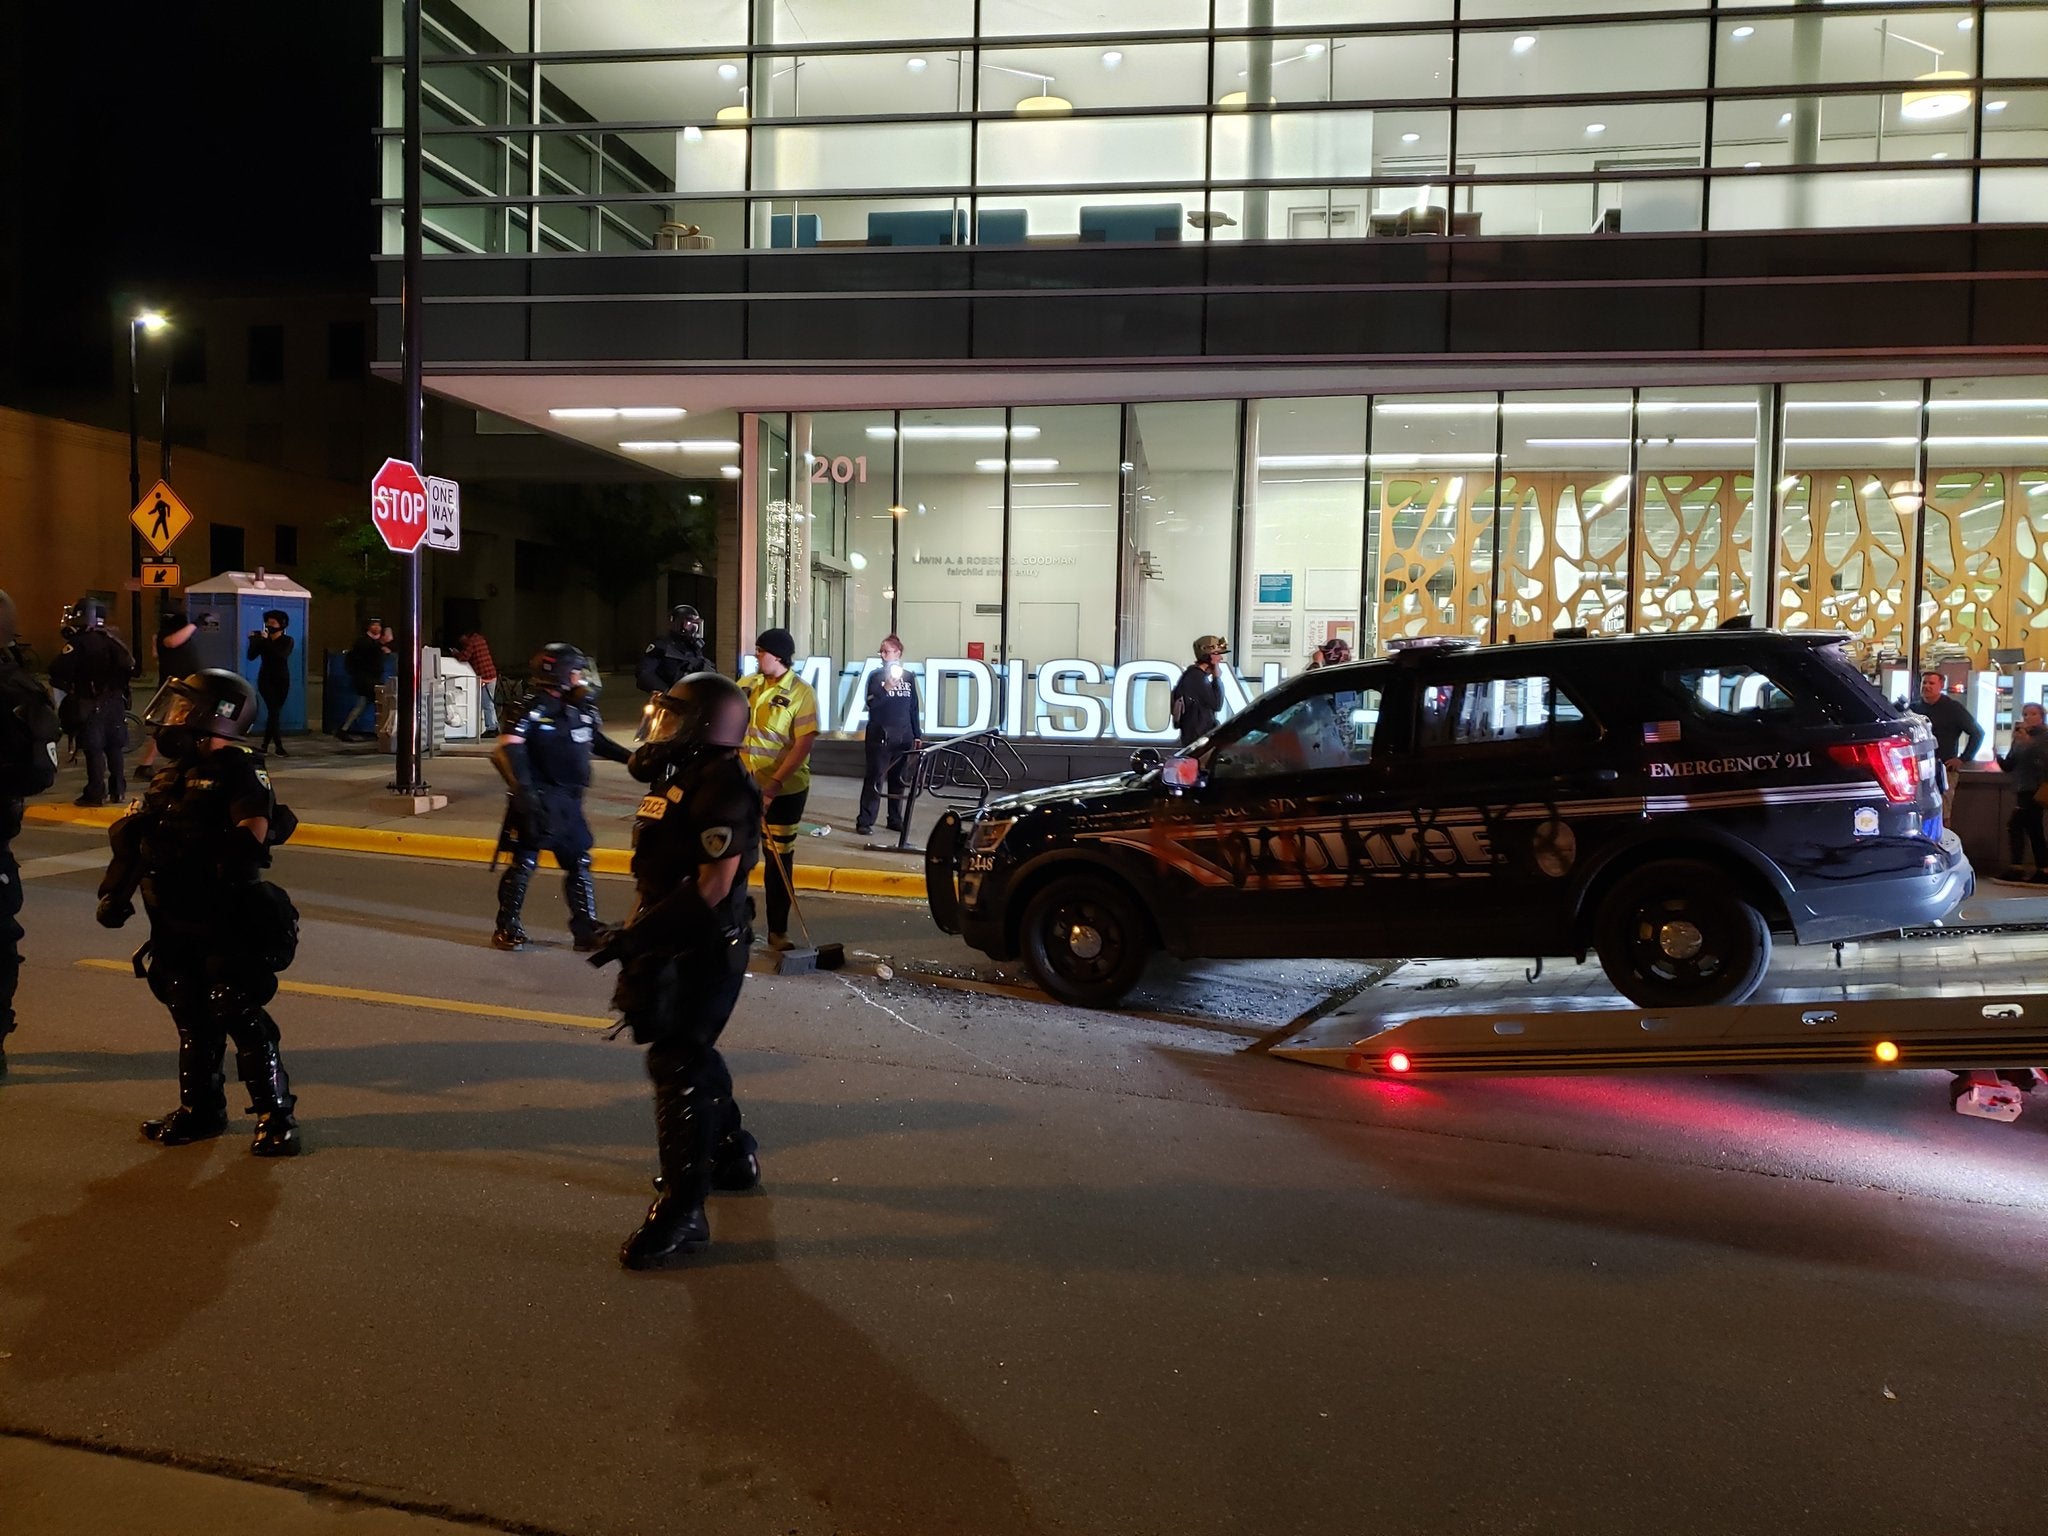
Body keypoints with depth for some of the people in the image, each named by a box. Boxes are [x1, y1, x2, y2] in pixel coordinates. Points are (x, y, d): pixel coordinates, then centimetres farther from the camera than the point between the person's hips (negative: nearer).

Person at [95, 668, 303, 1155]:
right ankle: (200, 1109, 28)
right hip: (176, 924, 8)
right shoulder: (173, 775, 14)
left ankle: (276, 1114, 1)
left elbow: (255, 832, -26)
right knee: (191, 1017, 15)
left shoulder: (237, 771, -12)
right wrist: (117, 891, 14)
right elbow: (135, 841, 19)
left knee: (239, 1014, -7)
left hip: (228, 923, -8)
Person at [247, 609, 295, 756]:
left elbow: (282, 655, -24)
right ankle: (279, 747, -15)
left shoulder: (287, 641, -4)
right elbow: (251, 656, -9)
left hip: (282, 680, 1)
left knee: (274, 712, 5)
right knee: (274, 711, -12)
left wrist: (267, 641, -28)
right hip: (266, 679, -1)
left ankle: (265, 745, 17)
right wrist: (253, 641, -21)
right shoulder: (262, 639, -1)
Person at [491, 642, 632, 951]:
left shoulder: (582, 710, 8)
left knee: (579, 862, 8)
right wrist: (523, 789, -31)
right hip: (538, 801, -7)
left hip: (568, 801, 7)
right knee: (524, 863, 0)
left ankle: (585, 928, 15)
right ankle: (506, 928, 13)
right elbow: (507, 752, -21)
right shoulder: (530, 711, -14)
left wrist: (631, 757, 20)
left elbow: (597, 741, 25)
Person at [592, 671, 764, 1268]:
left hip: (704, 952, -10)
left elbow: (713, 886, -26)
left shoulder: (722, 789, -20)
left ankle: (682, 1209, -1)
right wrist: (637, 935, 17)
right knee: (691, 1054, 20)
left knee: (679, 1067, -8)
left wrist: (641, 934, -25)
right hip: (672, 949, 10)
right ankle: (733, 1155, 38)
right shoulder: (679, 782, 12)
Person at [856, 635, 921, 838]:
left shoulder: (908, 677, 10)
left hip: (903, 736, 4)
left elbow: (913, 708, 14)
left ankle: (895, 819, 17)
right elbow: (871, 704, -8)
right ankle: (865, 821, -6)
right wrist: (886, 688, -22)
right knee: (875, 778, -7)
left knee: (899, 779, 8)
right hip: (880, 735, -4)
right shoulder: (876, 675, 1)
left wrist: (916, 735, 12)